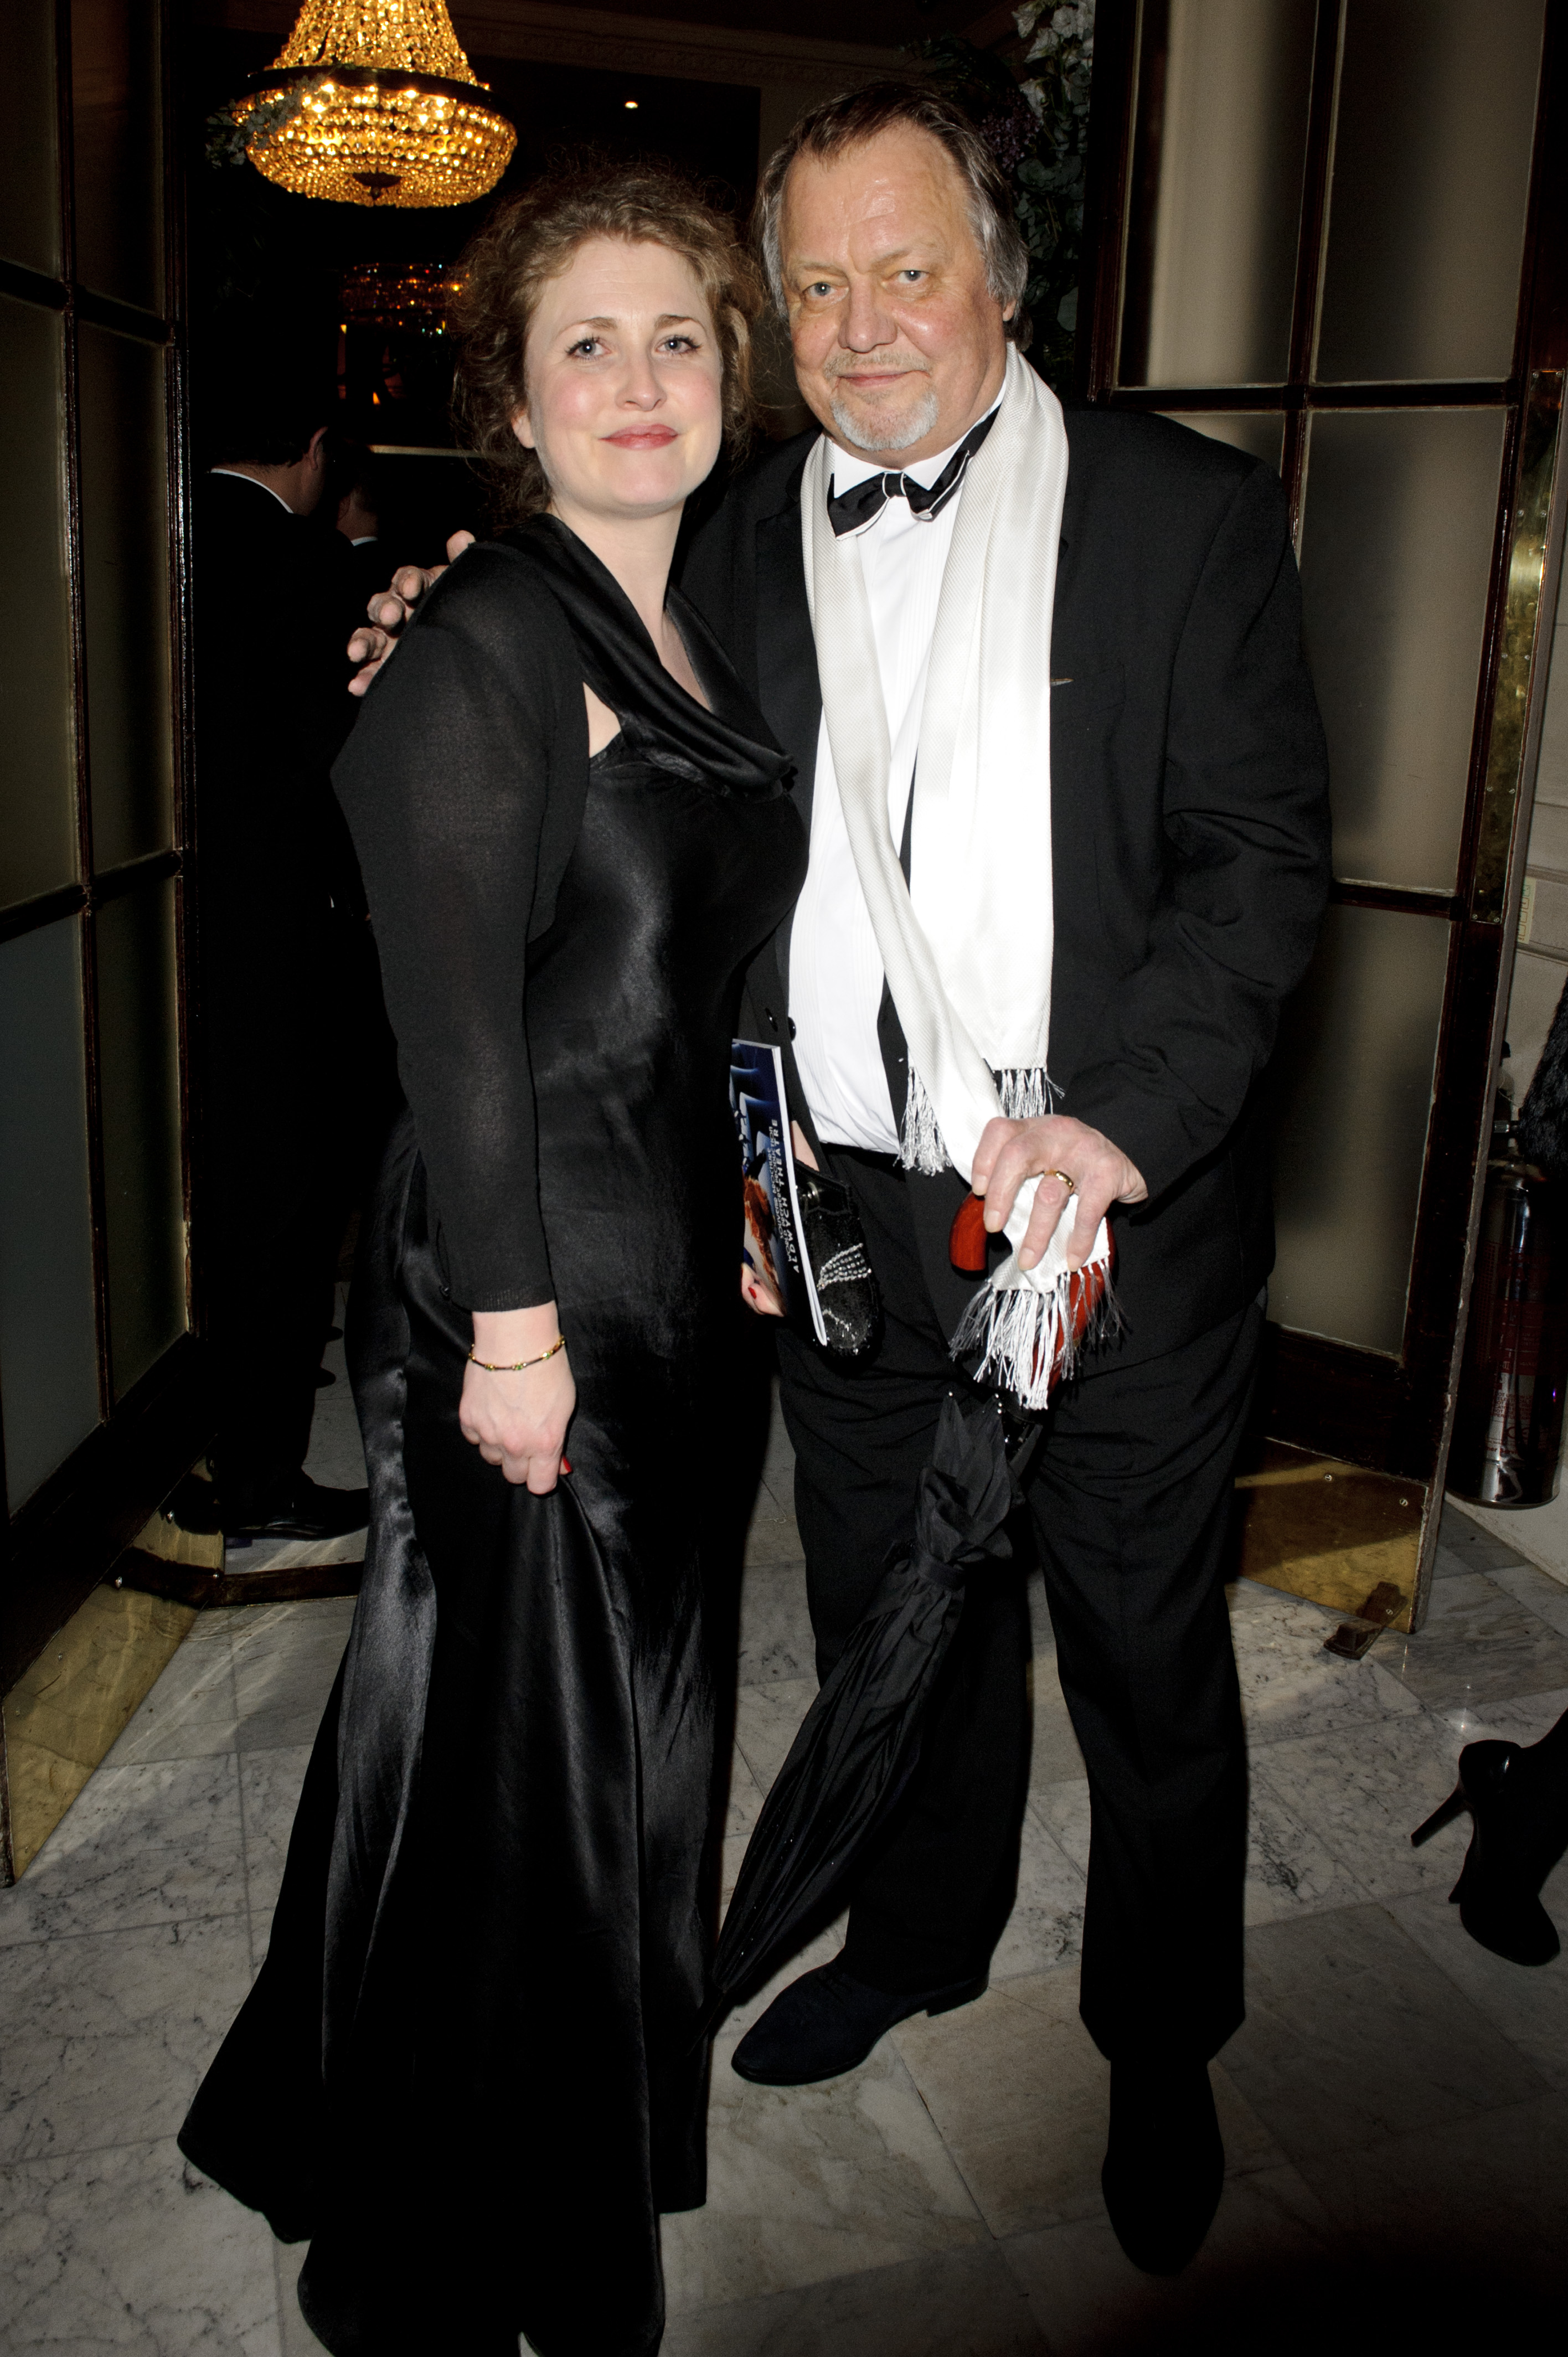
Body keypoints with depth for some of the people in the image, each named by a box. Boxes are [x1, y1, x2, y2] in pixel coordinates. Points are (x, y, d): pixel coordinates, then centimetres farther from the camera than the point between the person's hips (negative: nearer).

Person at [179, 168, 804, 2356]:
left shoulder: (690, 639, 13)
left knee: (616, 1717, 21)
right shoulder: (489, 638, -14)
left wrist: (731, 1218, 16)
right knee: (520, 1739, 6)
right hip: (530, 1280, -9)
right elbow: (457, 1012, -19)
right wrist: (510, 1324, -20)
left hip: (665, 1260, 9)